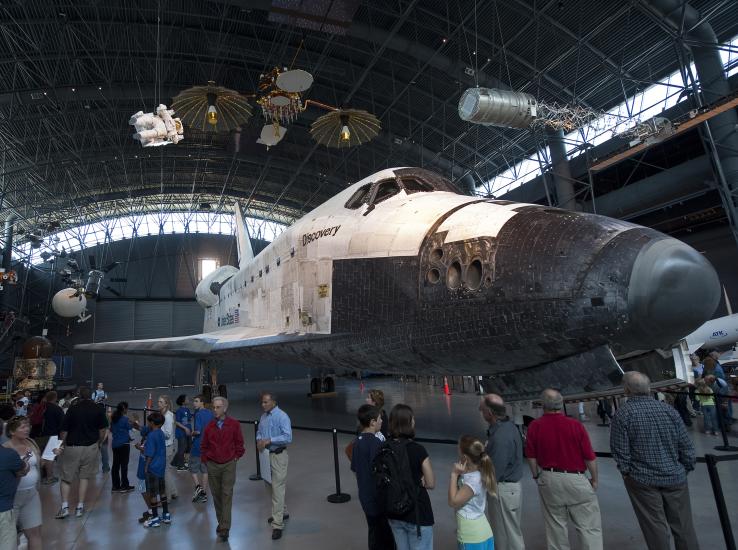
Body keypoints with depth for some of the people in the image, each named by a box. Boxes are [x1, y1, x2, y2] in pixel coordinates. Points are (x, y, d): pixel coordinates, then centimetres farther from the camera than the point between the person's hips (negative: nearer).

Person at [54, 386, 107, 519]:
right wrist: (99, 443, 17)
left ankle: (65, 506, 2)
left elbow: (64, 430, -6)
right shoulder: (98, 410, -3)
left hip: (72, 447, -1)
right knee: (84, 477, 11)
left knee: (66, 477, 11)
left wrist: (62, 445, 9)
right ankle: (80, 507, 13)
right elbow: (103, 429, 2)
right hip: (91, 447, 2)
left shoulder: (73, 409, -8)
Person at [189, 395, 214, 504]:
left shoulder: (198, 414, -17)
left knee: (193, 468, 9)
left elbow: (197, 431, -23)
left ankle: (198, 487, -8)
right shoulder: (210, 413, 5)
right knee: (205, 470, 13)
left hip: (198, 446, -6)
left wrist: (192, 433, -4)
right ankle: (204, 493, 16)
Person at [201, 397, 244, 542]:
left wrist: (236, 456, -2)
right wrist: (205, 460, 5)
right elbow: (204, 445, 10)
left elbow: (239, 443, 2)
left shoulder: (234, 424, -7)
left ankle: (225, 528, -1)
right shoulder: (209, 426, -1)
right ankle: (220, 522, 28)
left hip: (228, 465, -3)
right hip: (212, 465, 3)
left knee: (227, 495, -5)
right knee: (216, 495, 12)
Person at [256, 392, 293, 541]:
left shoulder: (282, 416, -18)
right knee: (274, 485, 20)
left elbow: (288, 437, -24)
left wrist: (269, 440, -24)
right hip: (266, 454, 8)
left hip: (278, 456, -8)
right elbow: (259, 431, 18)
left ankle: (277, 525, -1)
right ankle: (282, 512, 38)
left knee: (277, 488, -6)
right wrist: (259, 440, -3)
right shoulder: (263, 417, 6)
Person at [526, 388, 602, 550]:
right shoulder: (575, 425, -12)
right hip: (576, 479, -2)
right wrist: (594, 479, 9)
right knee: (589, 526, 8)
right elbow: (589, 457, -7)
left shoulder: (534, 426, -7)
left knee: (555, 525, 15)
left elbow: (531, 456, -1)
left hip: (549, 479, 2)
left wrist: (537, 476, 15)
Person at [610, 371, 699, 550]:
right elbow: (686, 446, 0)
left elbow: (620, 451, -13)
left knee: (656, 526, 8)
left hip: (642, 479, -3)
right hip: (674, 477, 4)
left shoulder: (622, 414, -13)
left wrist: (626, 472, 4)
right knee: (683, 524, 16)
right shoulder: (669, 410, -2)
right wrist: (686, 468, 15)